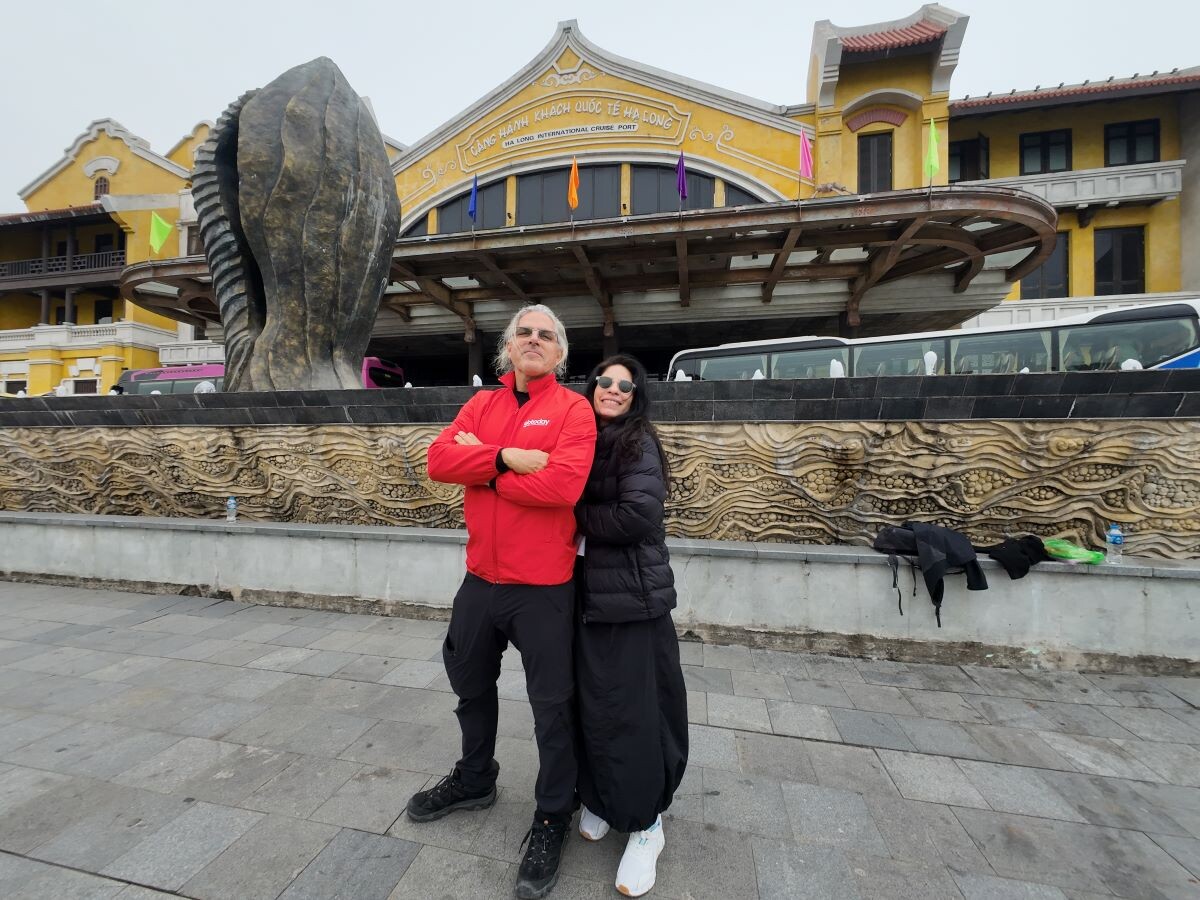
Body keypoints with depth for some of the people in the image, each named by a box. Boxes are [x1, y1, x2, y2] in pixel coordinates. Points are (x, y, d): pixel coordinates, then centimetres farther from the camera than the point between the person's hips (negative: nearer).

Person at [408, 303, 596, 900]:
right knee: (471, 684, 24)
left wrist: (482, 465, -13)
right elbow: (438, 458, -7)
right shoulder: (482, 404, 7)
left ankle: (552, 817, 36)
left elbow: (562, 484, -25)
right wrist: (506, 457, -21)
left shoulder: (573, 409, -9)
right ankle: (475, 781, 52)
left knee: (552, 706, 10)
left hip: (543, 587, -5)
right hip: (480, 577, 6)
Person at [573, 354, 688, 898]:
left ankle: (645, 823, 27)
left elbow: (637, 516, -19)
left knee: (634, 709, 5)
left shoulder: (639, 443, -8)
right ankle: (599, 799, 39)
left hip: (632, 596, -5)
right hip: (587, 593, 5)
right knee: (592, 705, 15)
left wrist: (577, 517, -9)